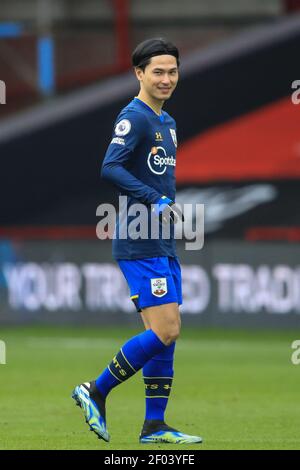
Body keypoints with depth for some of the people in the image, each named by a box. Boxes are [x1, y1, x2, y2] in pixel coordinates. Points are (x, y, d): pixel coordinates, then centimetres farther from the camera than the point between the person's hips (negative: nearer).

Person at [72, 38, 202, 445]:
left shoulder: (167, 122, 17)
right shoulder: (134, 117, -12)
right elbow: (111, 168, -24)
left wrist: (171, 206, 13)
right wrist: (155, 201, -28)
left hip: (162, 244, 9)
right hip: (140, 244, -9)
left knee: (167, 334, 7)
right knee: (164, 331, -13)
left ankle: (154, 426, 11)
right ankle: (96, 393, -2)